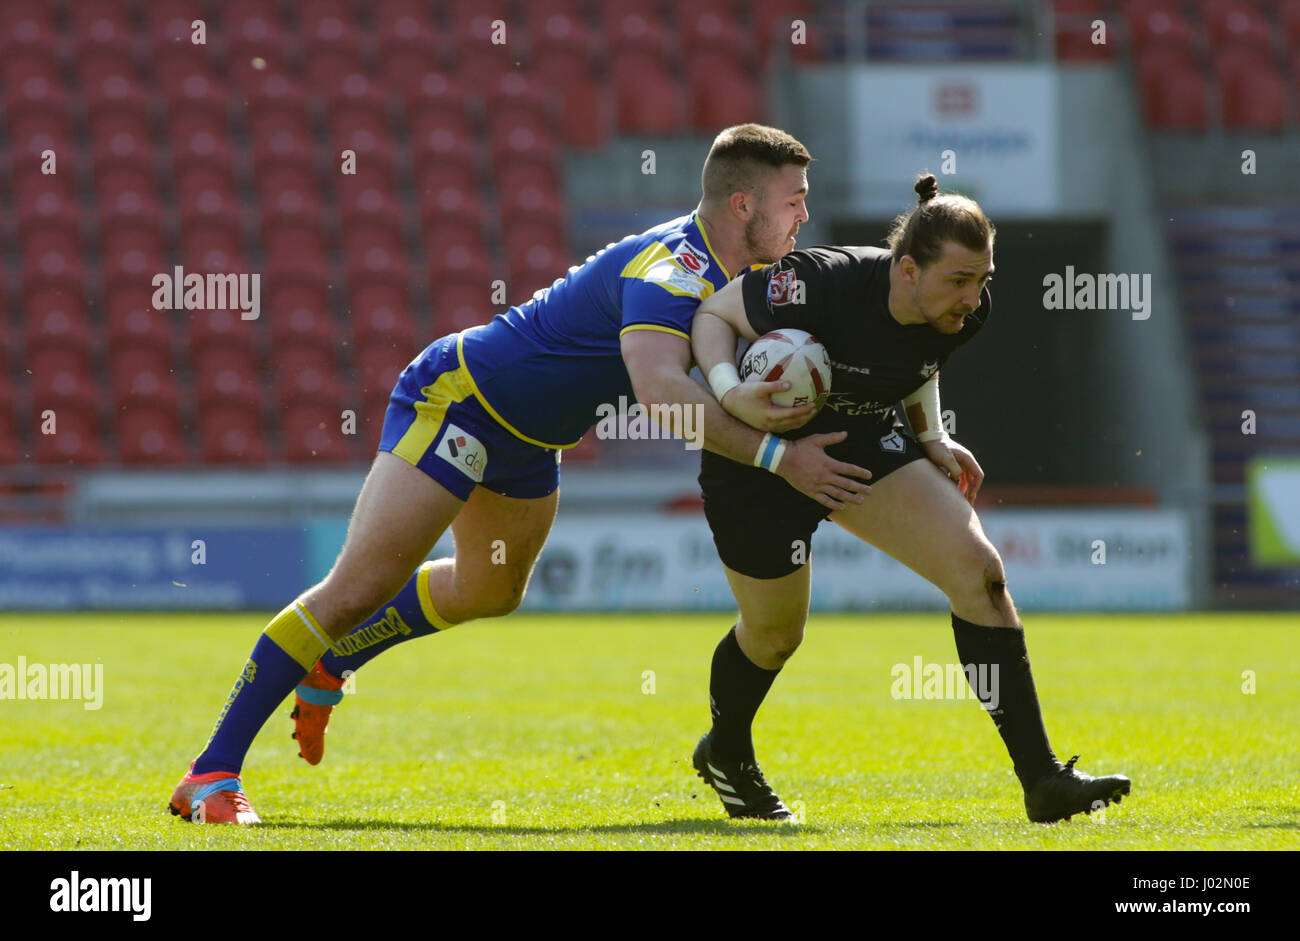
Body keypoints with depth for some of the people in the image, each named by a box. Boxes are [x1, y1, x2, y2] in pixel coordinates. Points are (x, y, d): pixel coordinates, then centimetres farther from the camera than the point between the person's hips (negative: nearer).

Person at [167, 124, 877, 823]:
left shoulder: (730, 271, 0)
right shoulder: (675, 268, -30)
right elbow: (659, 386, -46)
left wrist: (750, 409, -22)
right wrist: (777, 457, -44)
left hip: (527, 438, 10)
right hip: (456, 397, -10)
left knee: (490, 590, 30)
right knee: (360, 588, -16)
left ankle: (328, 665, 49)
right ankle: (210, 776, -12)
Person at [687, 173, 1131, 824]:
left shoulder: (963, 312, -14)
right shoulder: (821, 286, -33)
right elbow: (712, 313, -18)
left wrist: (933, 439, -1)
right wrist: (729, 389, -35)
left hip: (863, 444, 5)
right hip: (759, 458, -5)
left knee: (978, 569, -14)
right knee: (775, 634, 10)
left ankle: (1041, 778, -12)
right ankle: (724, 756, 46)